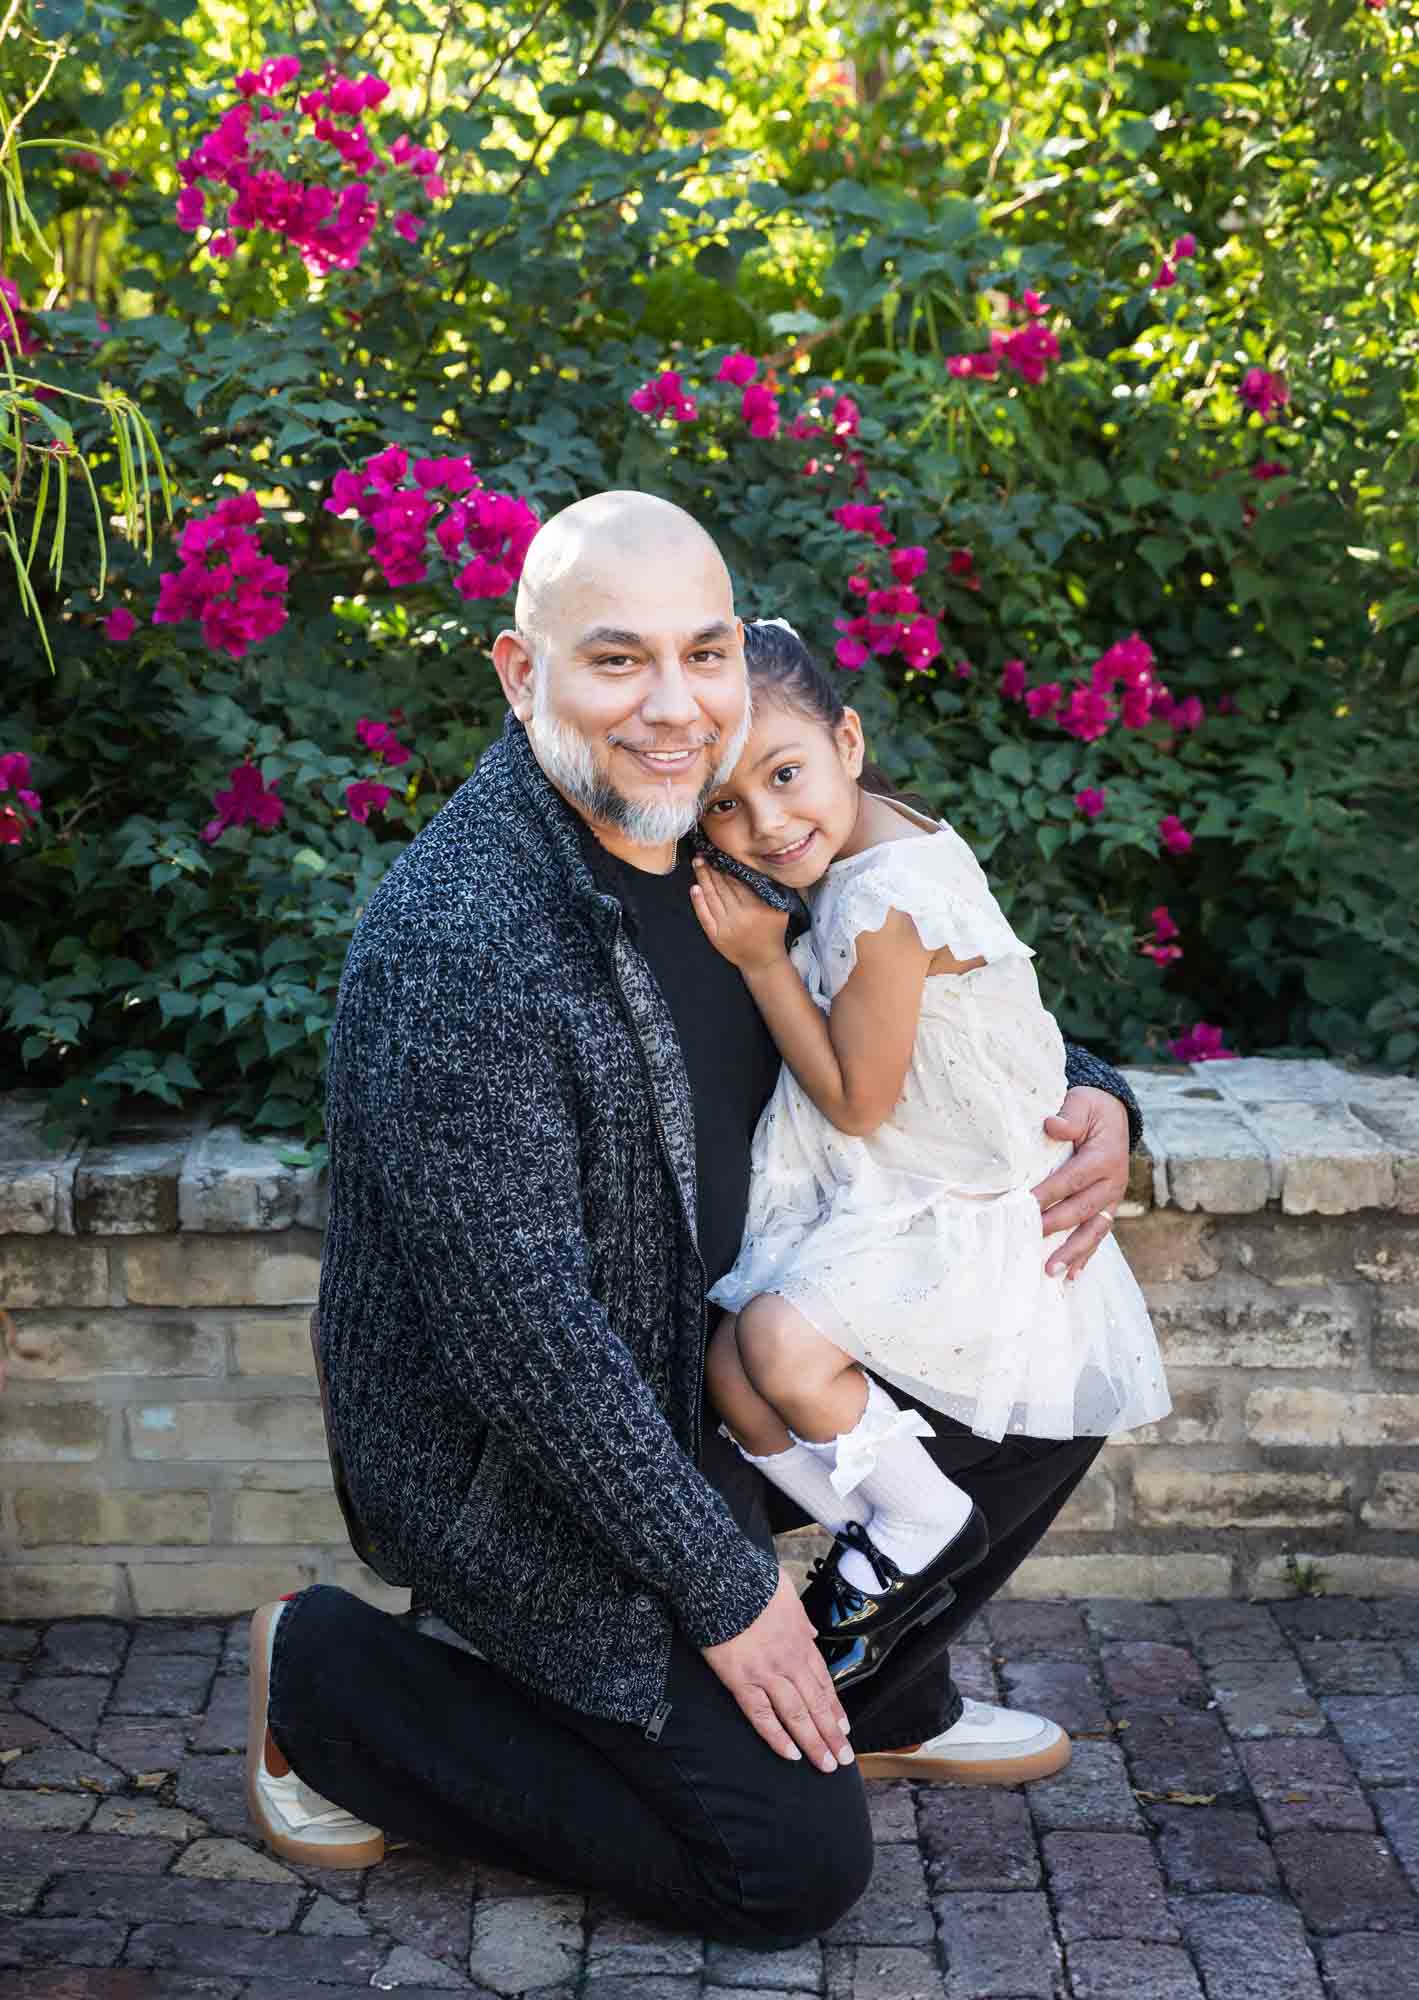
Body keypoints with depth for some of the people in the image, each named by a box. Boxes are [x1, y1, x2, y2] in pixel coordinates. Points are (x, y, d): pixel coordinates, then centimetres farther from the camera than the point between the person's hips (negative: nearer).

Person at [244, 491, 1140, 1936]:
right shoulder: (457, 944, -29)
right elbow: (524, 1331, -28)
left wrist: (1081, 1093, -4)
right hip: (514, 1470, -8)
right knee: (795, 1863, -6)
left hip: (710, 1370, 8)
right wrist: (725, 1589, -20)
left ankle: (877, 1698, 28)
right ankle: (330, 1679, 5)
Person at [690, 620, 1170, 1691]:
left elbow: (855, 1101, -19)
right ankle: (876, 1543, 19)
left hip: (963, 1217, -9)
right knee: (732, 1369, 1)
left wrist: (763, 959, -16)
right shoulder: (871, 839, 2)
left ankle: (928, 1526, -2)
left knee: (783, 1341, -27)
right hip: (877, 1192, 9)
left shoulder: (884, 902, -27)